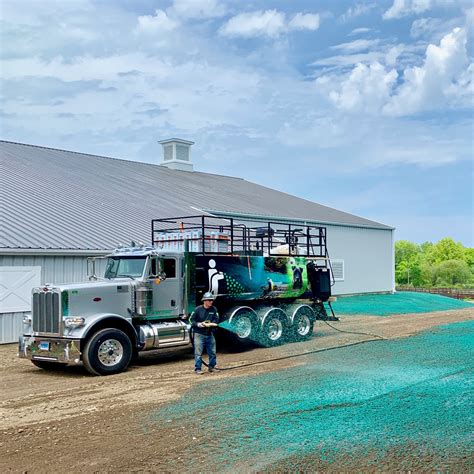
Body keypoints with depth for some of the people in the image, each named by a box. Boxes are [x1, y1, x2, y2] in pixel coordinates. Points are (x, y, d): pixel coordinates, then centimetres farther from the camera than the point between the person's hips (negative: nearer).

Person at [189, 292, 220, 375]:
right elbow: (191, 320, -2)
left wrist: (211, 324, -17)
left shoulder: (214, 309, 0)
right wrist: (198, 324, -17)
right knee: (198, 352, -3)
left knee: (212, 352, 12)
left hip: (209, 334, 4)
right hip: (199, 334, -4)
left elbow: (216, 320, 2)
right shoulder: (198, 309, -9)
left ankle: (212, 366, 28)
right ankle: (198, 369, 5)